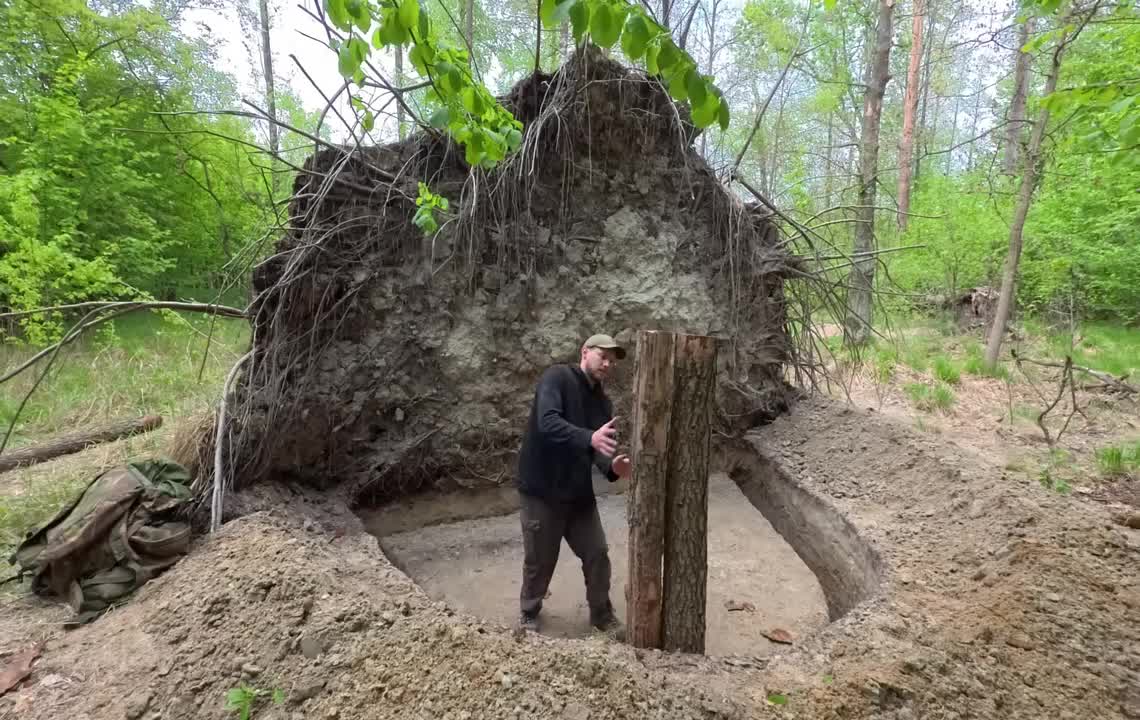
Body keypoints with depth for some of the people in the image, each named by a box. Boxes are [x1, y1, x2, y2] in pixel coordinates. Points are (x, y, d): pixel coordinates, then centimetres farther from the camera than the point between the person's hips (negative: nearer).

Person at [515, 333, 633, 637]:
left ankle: (602, 614, 34)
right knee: (539, 562, 10)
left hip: (579, 493, 6)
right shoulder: (557, 378, -14)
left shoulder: (602, 401, 7)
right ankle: (529, 615, 36)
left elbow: (600, 449, -1)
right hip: (541, 491, -6)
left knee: (597, 555, 11)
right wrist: (590, 438, -44)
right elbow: (547, 423, -31)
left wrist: (613, 467, -24)